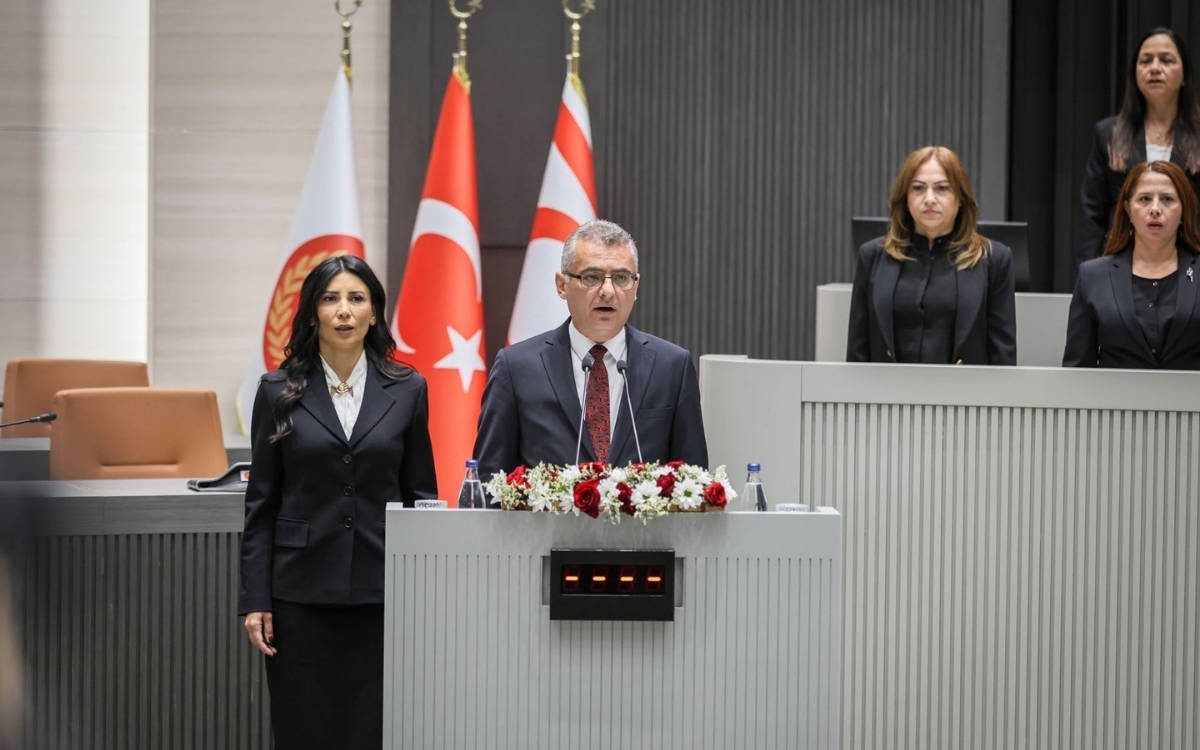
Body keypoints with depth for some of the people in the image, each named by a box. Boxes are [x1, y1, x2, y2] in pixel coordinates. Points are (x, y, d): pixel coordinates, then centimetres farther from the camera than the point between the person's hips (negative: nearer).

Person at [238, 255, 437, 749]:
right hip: (301, 590, 0)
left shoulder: (407, 390, 4)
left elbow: (421, 494, 8)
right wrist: (254, 599, -2)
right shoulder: (279, 392, 2)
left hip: (381, 591, 0)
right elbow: (261, 504, 3)